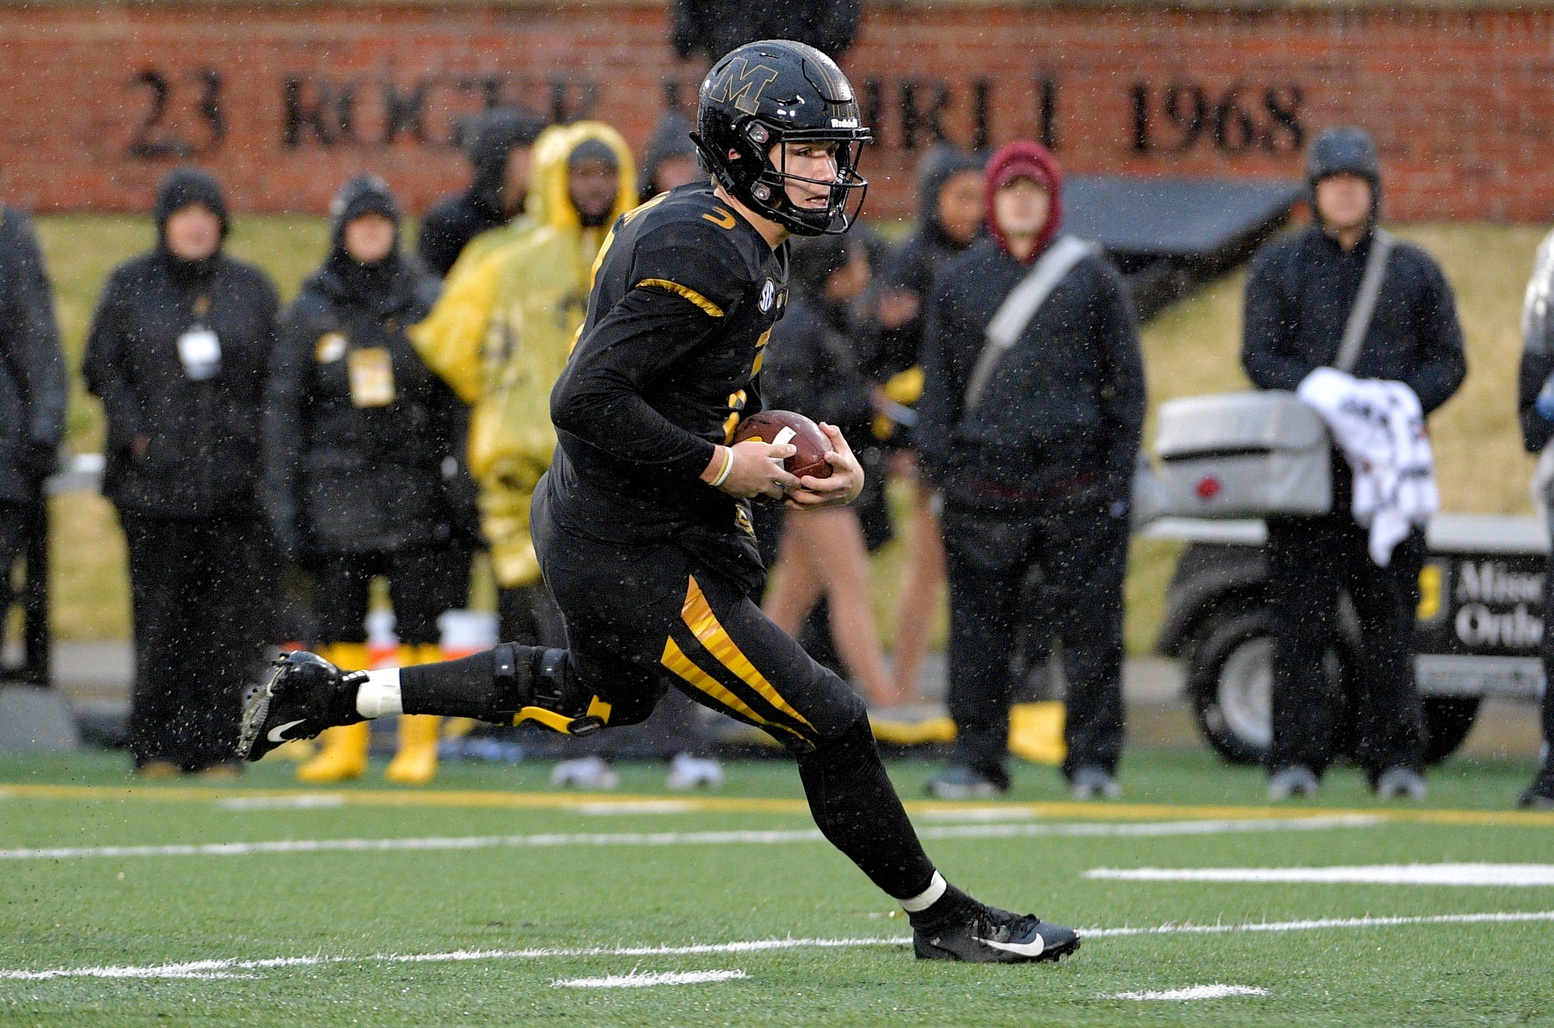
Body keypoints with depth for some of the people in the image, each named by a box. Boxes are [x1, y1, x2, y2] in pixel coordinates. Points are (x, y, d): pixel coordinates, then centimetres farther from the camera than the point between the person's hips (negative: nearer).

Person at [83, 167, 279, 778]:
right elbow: (101, 367, 7)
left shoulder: (251, 288, 12)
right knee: (160, 615, -4)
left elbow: (277, 379, 11)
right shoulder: (130, 286, 9)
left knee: (230, 617, -4)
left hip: (233, 478, 1)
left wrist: (255, 441, -2)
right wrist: (133, 430, -6)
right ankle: (158, 745, 1)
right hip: (154, 477, -1)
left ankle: (218, 744, 1)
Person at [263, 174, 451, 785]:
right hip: (336, 485, 1)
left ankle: (419, 745, 1)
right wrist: (285, 502, 1)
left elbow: (454, 396, 6)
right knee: (339, 619, 1)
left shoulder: (424, 300, 7)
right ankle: (344, 743, 7)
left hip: (411, 478, -1)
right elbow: (285, 409, 8)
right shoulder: (310, 311, 8)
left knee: (417, 617, -4)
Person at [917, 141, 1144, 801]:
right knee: (979, 629, 1)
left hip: (1078, 480, -1)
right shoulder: (958, 281, 13)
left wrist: (1119, 470, -1)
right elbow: (940, 383, 13)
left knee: (1091, 626, -1)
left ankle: (1093, 759, 5)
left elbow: (1126, 378, 8)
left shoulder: (1090, 275, 8)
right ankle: (976, 757, 8)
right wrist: (938, 471, 3)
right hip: (984, 482, 1)